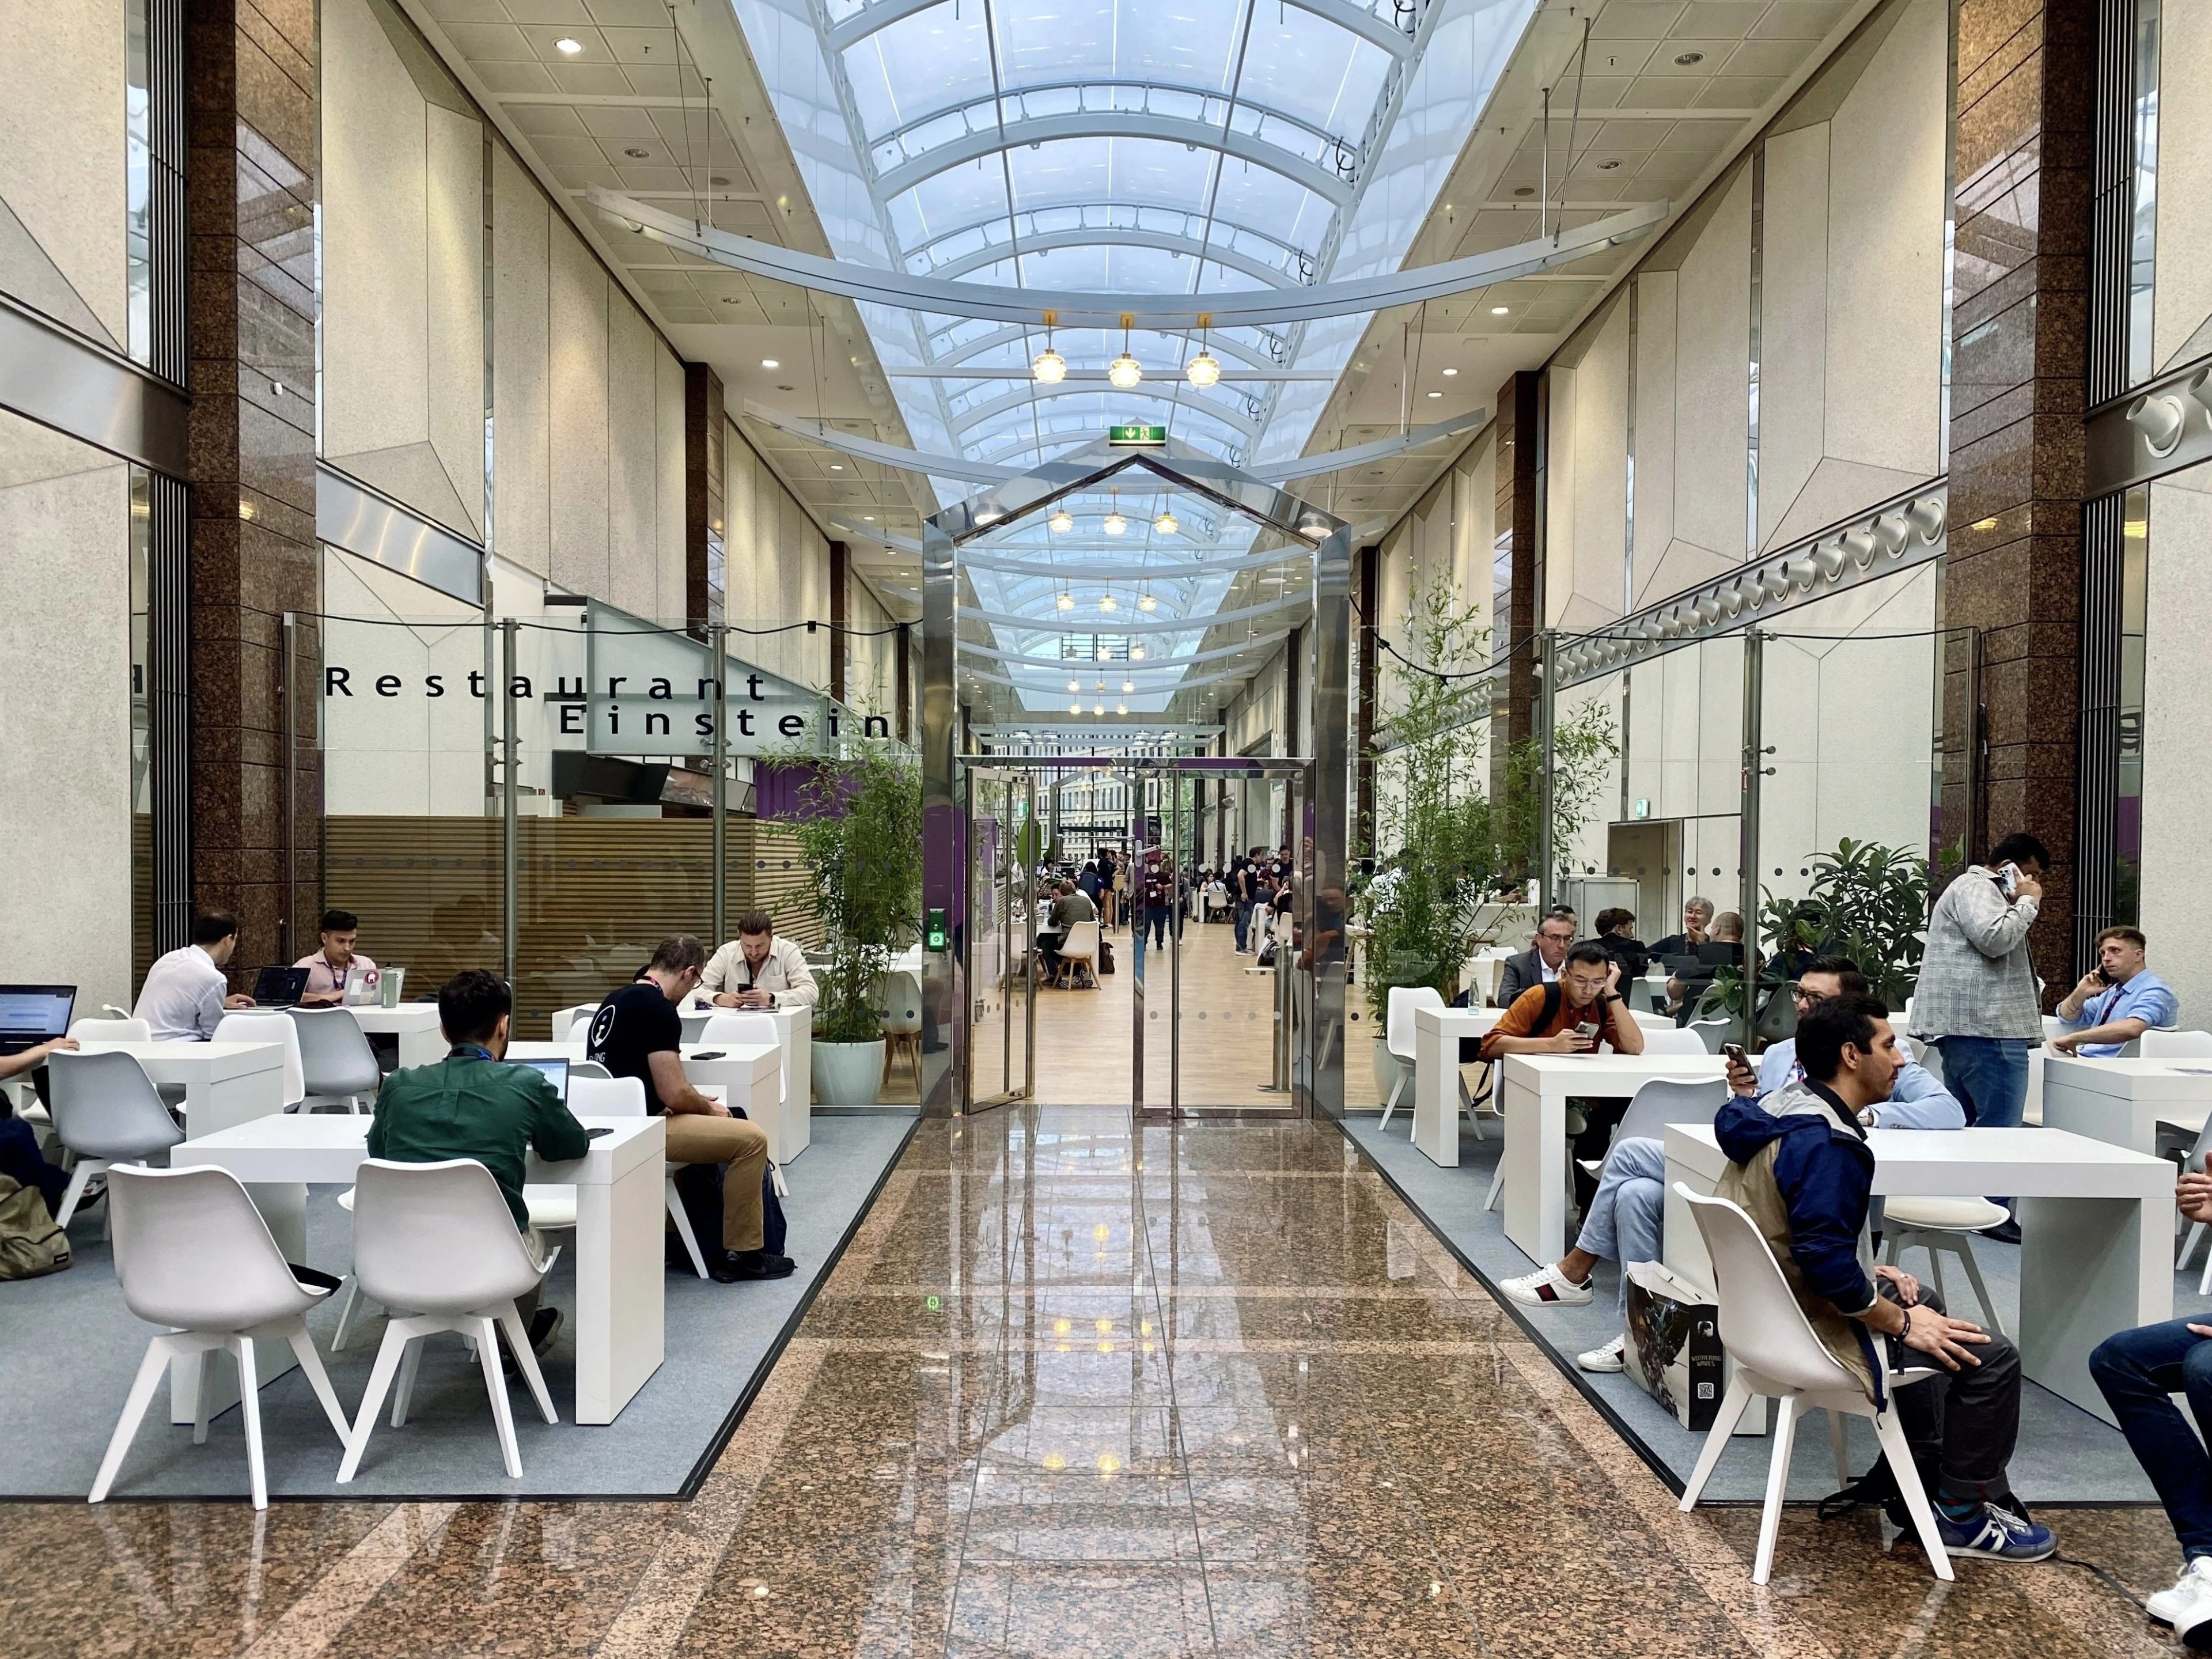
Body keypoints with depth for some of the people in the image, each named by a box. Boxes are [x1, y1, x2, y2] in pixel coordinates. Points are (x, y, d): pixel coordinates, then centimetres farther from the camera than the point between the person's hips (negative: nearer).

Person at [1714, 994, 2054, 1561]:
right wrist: (1901, 1323, -18)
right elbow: (1826, 1261, -32)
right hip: (1817, 1329, -11)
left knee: (1922, 1303, 32)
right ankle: (1962, 1515, 10)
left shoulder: (1786, 1107, 4)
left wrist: (1871, 1272, 11)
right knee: (1991, 1358, -7)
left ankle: (1920, 1472, 40)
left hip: (1776, 1306, 11)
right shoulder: (1825, 1143, -28)